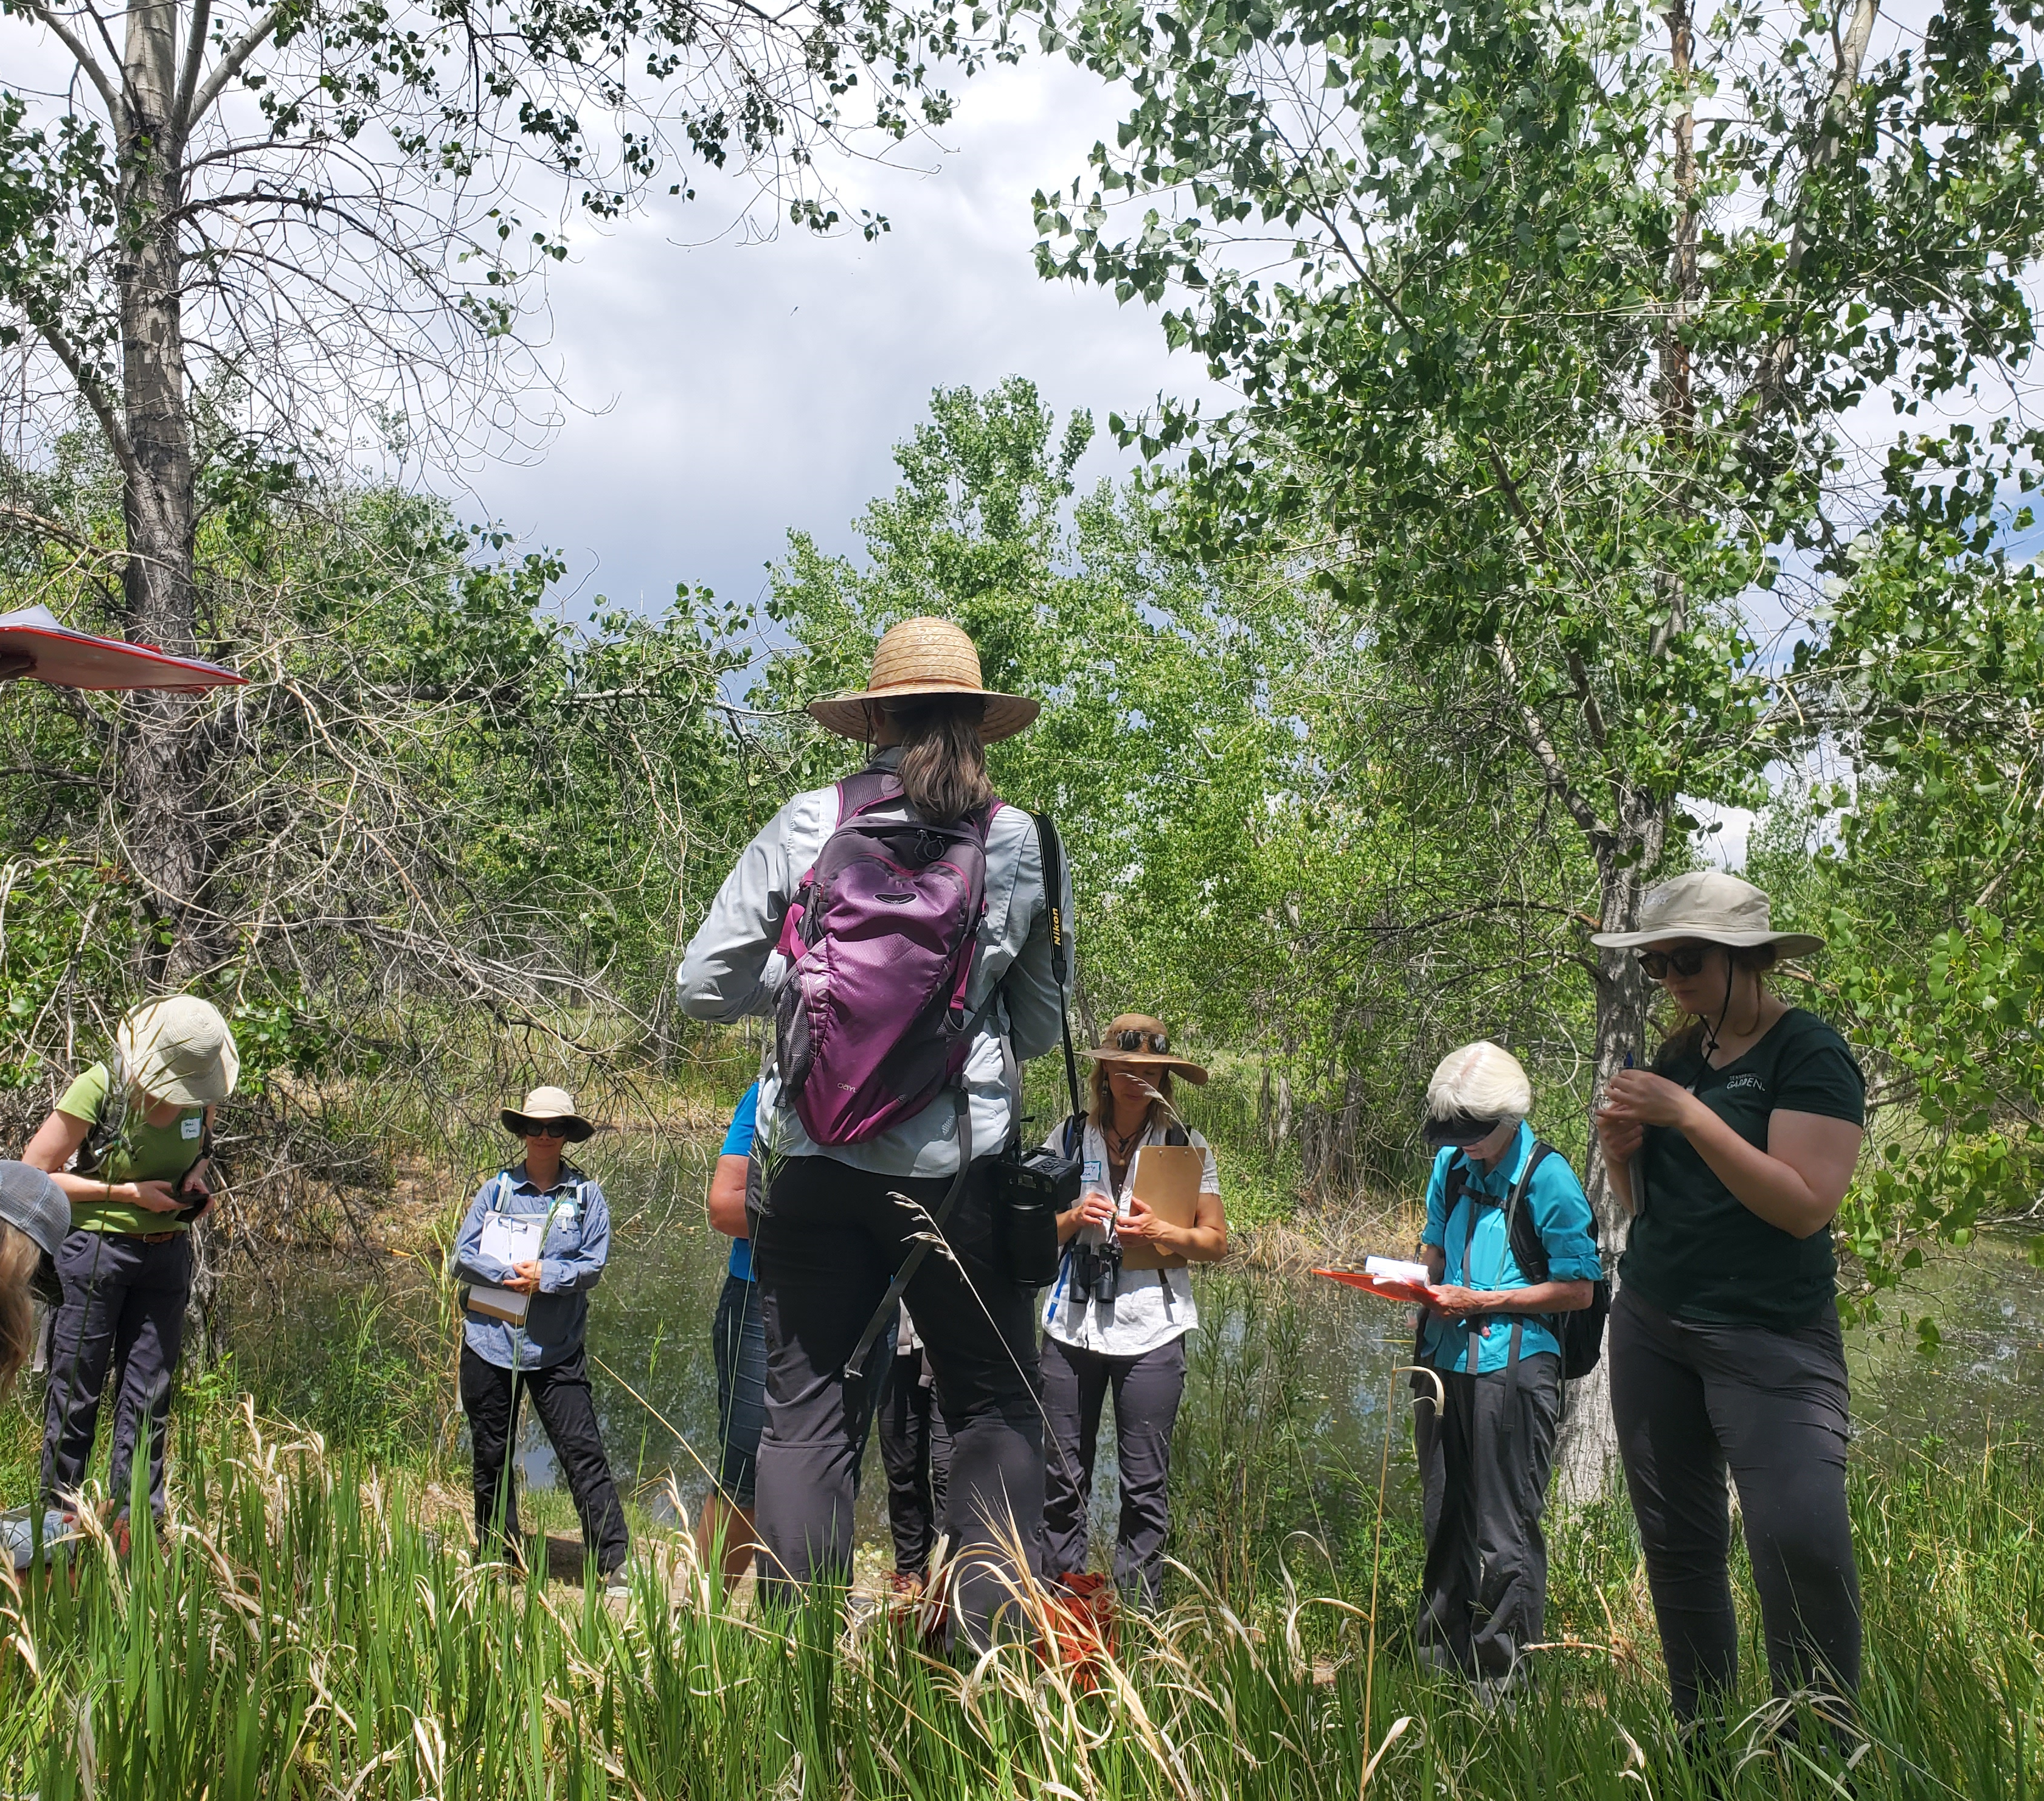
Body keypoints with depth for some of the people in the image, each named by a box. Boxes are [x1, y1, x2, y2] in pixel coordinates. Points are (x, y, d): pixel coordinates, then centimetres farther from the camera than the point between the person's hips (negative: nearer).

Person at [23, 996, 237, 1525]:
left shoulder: (202, 1091, -3)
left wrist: (197, 1180, -3)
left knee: (148, 1398, 6)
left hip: (166, 1257, 4)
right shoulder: (98, 1090, -18)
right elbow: (32, 1176, -11)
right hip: (94, 1249, -4)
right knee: (75, 1393, 3)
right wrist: (122, 1192, -17)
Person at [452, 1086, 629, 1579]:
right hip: (490, 1342, 2)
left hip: (557, 1349, -2)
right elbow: (463, 1256, -1)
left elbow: (593, 1266, -5)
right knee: (492, 1458, 12)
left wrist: (544, 1277, -17)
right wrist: (510, 1275, -15)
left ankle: (614, 1563, -2)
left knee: (584, 1454, -5)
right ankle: (497, 1561, 26)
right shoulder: (497, 1188, 4)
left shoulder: (586, 1195, 1)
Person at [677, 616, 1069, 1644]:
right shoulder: (1022, 846, 1)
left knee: (808, 1413, 8)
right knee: (994, 1406, 11)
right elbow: (1042, 1029, 9)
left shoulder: (804, 828, 1)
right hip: (955, 1170, -1)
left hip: (811, 1165, 1)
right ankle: (988, 1636, 7)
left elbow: (704, 987, 3)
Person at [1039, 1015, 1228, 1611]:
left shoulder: (1184, 1145, 4)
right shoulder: (1070, 1137, 8)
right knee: (1062, 1478, 4)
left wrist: (1162, 1232, -14)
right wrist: (1075, 1218, -9)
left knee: (1145, 1484, 1)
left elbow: (1216, 1242, 4)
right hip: (1072, 1325, 2)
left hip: (1152, 1331, -1)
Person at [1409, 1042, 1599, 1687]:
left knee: (1505, 1534, -1)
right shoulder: (1450, 1165, 11)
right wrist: (1419, 1283, 2)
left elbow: (1578, 1288, -10)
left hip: (1513, 1364, -7)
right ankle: (1440, 1655, 26)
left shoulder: (1546, 1176, -10)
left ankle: (1502, 1675, 7)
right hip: (1445, 1361, 7)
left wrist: (1483, 1301, -16)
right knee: (1445, 1520, 15)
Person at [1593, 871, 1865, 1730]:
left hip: (1771, 1337, -7)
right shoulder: (1679, 1053, 11)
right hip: (1650, 1326, 7)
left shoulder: (1810, 1054, -9)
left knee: (1802, 1540, -18)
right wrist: (1622, 1150, -4)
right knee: (1675, 1542, 9)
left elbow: (1806, 1205, -20)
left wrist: (1688, 1116, -22)